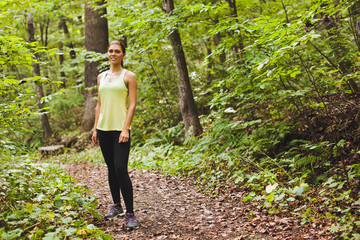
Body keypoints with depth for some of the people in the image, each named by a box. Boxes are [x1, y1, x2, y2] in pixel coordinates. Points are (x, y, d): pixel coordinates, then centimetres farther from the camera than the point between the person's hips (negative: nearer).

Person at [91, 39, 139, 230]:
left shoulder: (129, 76, 0)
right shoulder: (101, 77, 15)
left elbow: (132, 105, -6)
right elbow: (99, 104, 17)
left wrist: (126, 129, -15)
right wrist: (95, 129, 11)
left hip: (119, 128, -5)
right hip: (103, 128, 5)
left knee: (120, 169, -13)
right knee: (111, 168, 12)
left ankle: (130, 214, -7)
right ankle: (116, 205, 26)